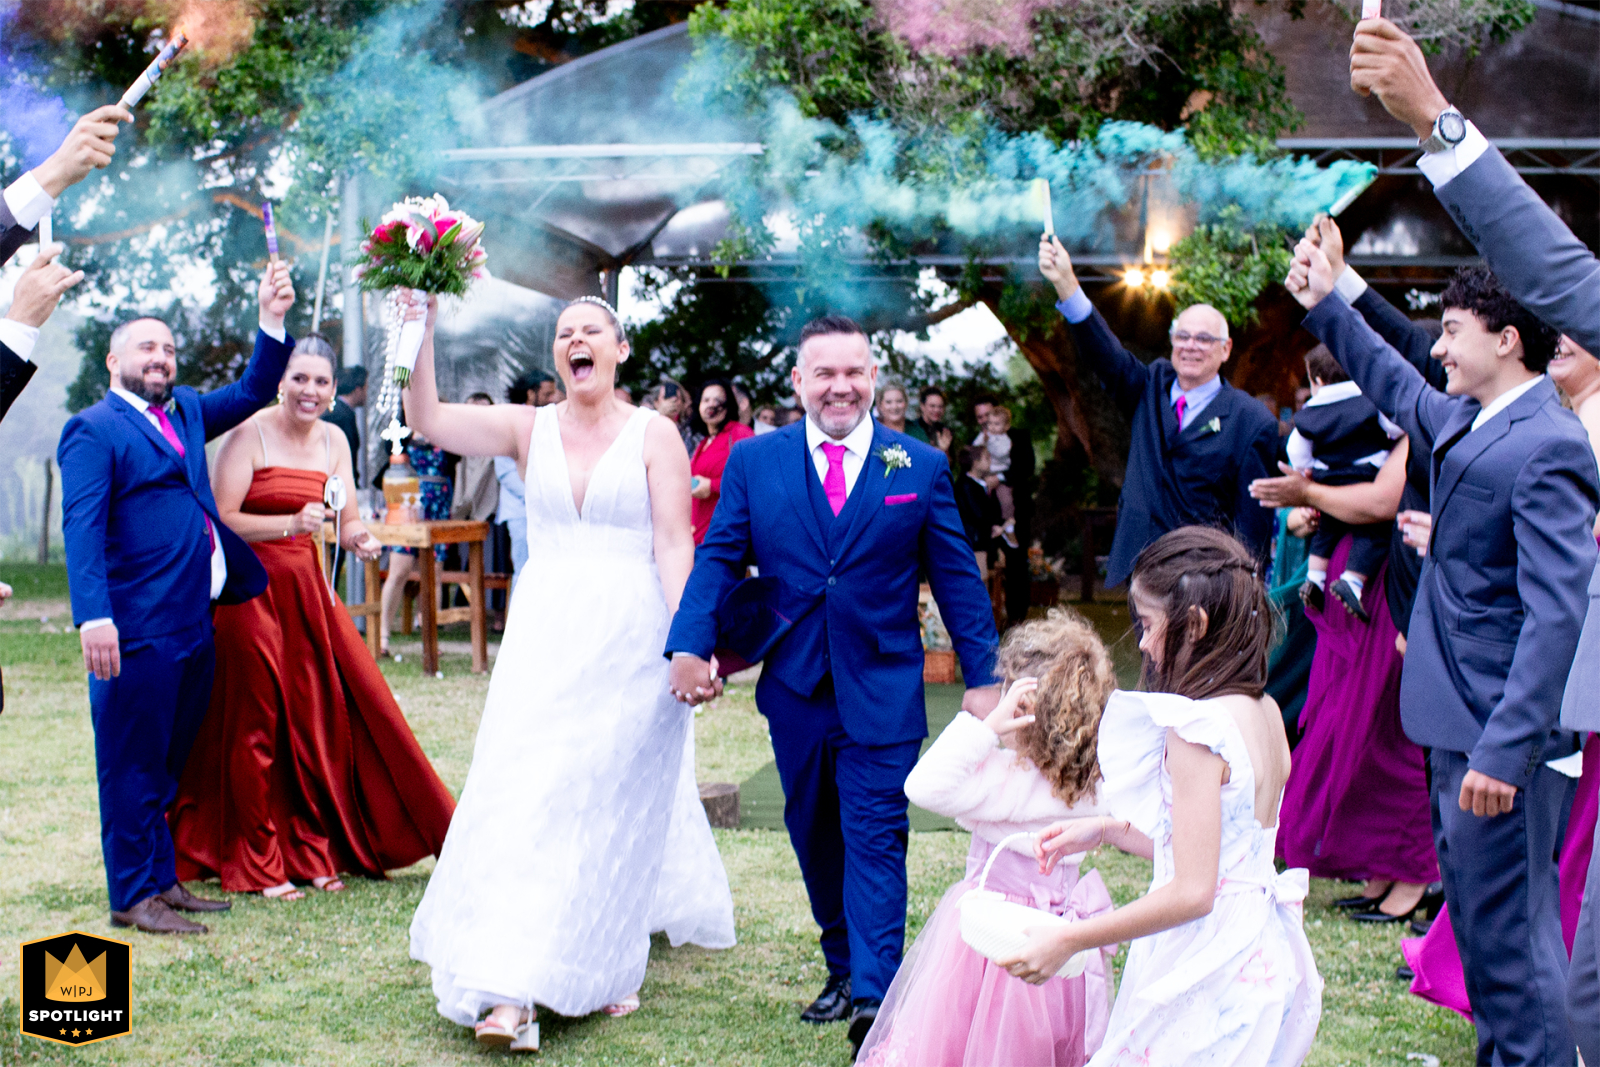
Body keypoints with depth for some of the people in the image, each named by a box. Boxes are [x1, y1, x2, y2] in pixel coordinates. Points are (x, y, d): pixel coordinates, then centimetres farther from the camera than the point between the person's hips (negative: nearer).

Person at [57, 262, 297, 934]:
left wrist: (273, 322, 4)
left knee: (169, 764, 16)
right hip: (137, 630, -8)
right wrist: (93, 615, -26)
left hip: (194, 626, 8)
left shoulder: (184, 411, 17)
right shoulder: (93, 430, -7)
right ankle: (133, 896, 8)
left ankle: (163, 880, 26)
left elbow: (252, 393, 20)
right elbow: (81, 526, -15)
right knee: (133, 765, 0)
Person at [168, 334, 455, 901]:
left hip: (307, 587, 6)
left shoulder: (333, 441, 7)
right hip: (249, 591, -5)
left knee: (320, 716, 4)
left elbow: (349, 523, 7)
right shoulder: (249, 434, -10)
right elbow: (220, 519, -18)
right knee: (255, 722, 0)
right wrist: (291, 524, -30)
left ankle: (312, 851, 17)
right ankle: (257, 864, 10)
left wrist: (360, 538, -15)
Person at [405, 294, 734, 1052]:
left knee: (615, 801, 4)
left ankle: (607, 966, 23)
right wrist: (425, 324, -13)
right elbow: (426, 418, -4)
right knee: (523, 795, -6)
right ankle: (512, 992, -5)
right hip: (544, 637, 2)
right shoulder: (529, 429, 7)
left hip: (630, 639, -2)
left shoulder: (653, 435, 0)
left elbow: (674, 544, -7)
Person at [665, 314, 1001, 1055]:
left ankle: (875, 996, -5)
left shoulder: (921, 467, 0)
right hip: (794, 686, 3)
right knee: (814, 838, 14)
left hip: (881, 691, -3)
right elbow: (717, 559, 0)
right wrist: (689, 645, -16)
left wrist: (981, 677, -2)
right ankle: (842, 970, 30)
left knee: (875, 839, -6)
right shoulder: (754, 461, 3)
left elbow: (956, 577, 1)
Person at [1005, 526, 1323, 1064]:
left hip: (1208, 975, -9)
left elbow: (1192, 891, -22)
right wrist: (1106, 829, 17)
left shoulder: (1194, 730, -19)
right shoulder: (1265, 713, 7)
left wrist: (1067, 941, -17)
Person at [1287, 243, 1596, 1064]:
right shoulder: (1462, 419, 9)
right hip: (1461, 719, 10)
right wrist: (1326, 307, 33)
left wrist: (1505, 748, -28)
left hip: (1503, 724, -10)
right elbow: (1396, 386, 33)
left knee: (1508, 926, -3)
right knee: (1473, 908, 20)